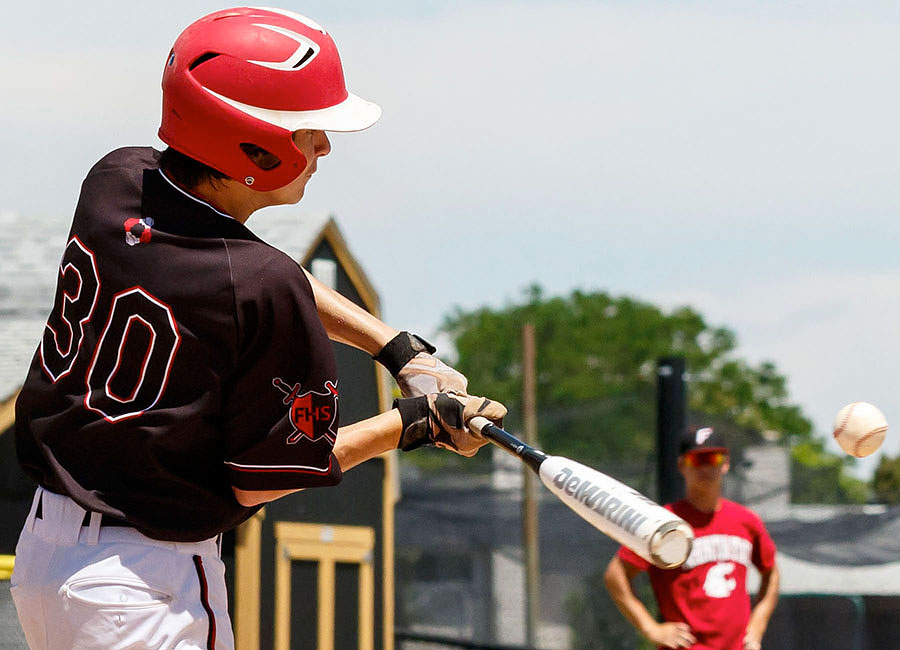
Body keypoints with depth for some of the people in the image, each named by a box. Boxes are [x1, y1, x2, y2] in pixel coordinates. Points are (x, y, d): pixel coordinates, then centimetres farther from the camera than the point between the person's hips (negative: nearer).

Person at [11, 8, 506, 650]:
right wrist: (418, 421, -3)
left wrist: (400, 349, 10)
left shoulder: (115, 181, -3)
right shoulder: (266, 288, -24)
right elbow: (259, 480, -12)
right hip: (146, 590, -8)